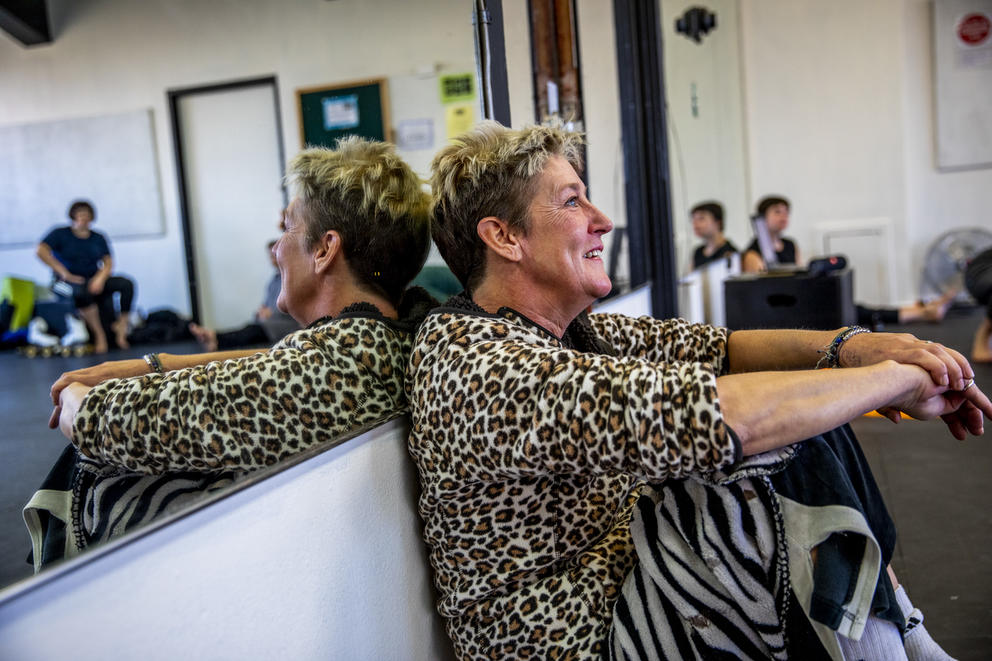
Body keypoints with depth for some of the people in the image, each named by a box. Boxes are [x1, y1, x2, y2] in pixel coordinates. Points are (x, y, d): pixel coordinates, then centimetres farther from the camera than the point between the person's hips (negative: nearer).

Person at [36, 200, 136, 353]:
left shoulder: (98, 238, 15)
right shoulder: (60, 234, 4)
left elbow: (108, 263, 5)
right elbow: (41, 251, -12)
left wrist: (100, 278, -18)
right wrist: (65, 273, -20)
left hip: (94, 281, 4)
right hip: (67, 282, -4)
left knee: (126, 284, -21)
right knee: (82, 290, -41)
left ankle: (121, 327, -15)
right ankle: (99, 335, -31)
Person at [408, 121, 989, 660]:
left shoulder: (561, 328, 6)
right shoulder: (469, 366, -25)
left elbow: (709, 349, 3)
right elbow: (685, 416, -36)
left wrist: (850, 345, -15)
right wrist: (895, 379, -24)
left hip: (626, 568, 10)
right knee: (791, 454, -25)